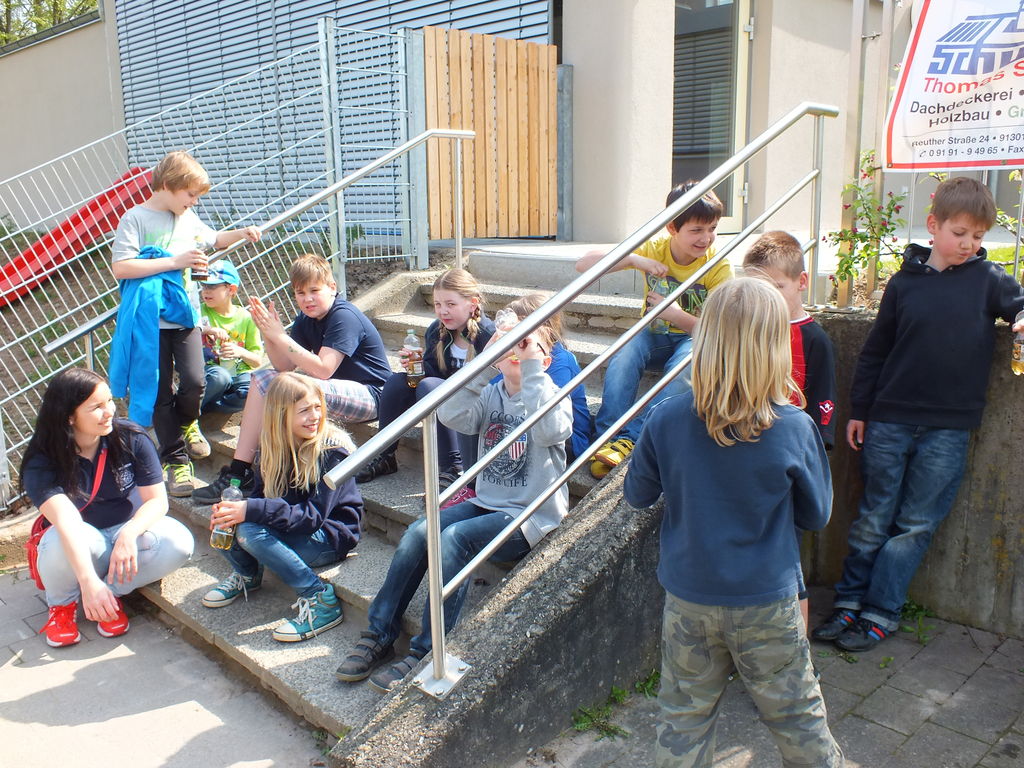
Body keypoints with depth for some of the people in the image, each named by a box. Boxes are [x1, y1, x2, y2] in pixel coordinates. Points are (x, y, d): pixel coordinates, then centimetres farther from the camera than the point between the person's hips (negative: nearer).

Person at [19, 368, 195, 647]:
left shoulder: (131, 439, -14)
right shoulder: (41, 462, -18)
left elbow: (157, 500, -13)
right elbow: (64, 520, -34)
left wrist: (128, 534, -35)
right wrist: (88, 581, -48)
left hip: (127, 533, 1)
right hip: (76, 547, -1)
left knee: (178, 542, -30)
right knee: (60, 541, -37)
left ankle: (113, 592, -5)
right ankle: (62, 604, -4)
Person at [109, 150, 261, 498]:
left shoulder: (188, 218, 11)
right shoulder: (135, 218, -8)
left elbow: (214, 239, 31)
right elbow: (121, 267, -18)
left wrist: (242, 233, 12)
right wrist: (175, 261, -20)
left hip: (185, 314, 4)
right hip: (151, 320, -4)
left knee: (194, 383, -8)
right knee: (160, 393, 4)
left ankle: (186, 422, 27)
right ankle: (175, 459, 17)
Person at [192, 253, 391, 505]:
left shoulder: (345, 317, -17)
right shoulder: (307, 319, 9)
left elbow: (322, 370, -26)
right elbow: (285, 366, 3)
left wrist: (280, 336, -24)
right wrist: (268, 334, -13)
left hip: (371, 395, -9)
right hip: (335, 390, 9)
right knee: (263, 378, 0)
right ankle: (239, 470, -6)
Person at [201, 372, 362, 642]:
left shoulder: (333, 450, -19)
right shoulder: (273, 447, 0)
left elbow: (313, 515, -25)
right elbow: (260, 496, 2)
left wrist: (252, 510, -34)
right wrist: (235, 507, -22)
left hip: (330, 536, -6)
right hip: (294, 527, 6)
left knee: (250, 531, -28)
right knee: (223, 520, -16)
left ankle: (320, 599, -22)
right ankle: (247, 575, 14)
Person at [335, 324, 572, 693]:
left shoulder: (553, 396, -4)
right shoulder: (491, 394, 9)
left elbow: (551, 431, -28)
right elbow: (451, 415, -12)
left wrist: (532, 368, -26)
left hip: (532, 515, -5)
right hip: (487, 503, 5)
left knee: (453, 538, -28)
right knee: (418, 532, -18)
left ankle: (427, 652, -20)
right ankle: (379, 635, -6)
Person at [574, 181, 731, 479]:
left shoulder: (718, 266, -12)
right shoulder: (653, 249, -10)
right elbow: (583, 265, -17)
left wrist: (677, 315, -32)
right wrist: (633, 259, -32)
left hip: (694, 337, -1)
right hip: (654, 335, 2)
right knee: (624, 355, -33)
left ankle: (628, 437, -39)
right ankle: (607, 437, -33)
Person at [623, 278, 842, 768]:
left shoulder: (666, 421, -16)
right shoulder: (794, 429, -19)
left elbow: (637, 494, -1)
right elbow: (817, 515, -4)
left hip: (688, 602, 2)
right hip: (766, 603, -1)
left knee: (684, 718, 18)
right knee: (796, 717, 19)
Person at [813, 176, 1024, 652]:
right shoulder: (905, 282, 5)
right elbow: (875, 350, 9)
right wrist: (858, 409, 9)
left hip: (949, 429, 0)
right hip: (889, 421, 1)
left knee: (915, 525, 6)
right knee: (873, 518, 8)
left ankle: (880, 614, 17)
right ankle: (850, 601, 20)